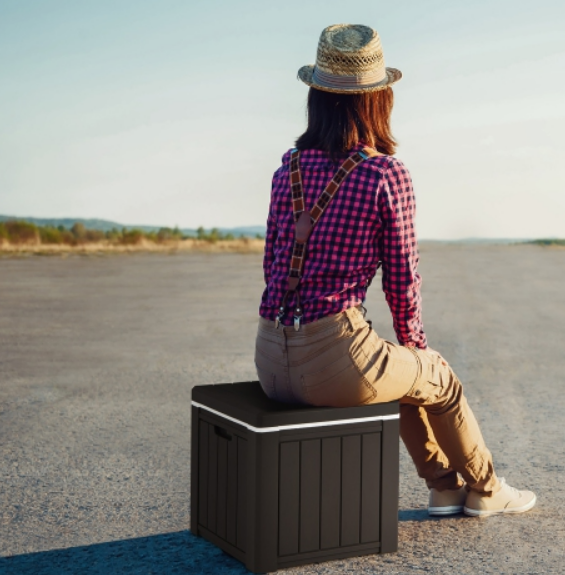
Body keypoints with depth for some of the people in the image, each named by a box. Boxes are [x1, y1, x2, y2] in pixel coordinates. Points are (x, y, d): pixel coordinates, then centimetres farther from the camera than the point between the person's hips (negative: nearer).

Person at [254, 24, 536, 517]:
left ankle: (444, 486, 45)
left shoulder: (290, 167, 6)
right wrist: (415, 346, 16)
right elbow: (402, 281, -4)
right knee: (438, 376, 25)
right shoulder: (388, 175, -9)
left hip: (272, 363, 6)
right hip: (334, 360, -6)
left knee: (403, 368, 33)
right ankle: (484, 489, 47)